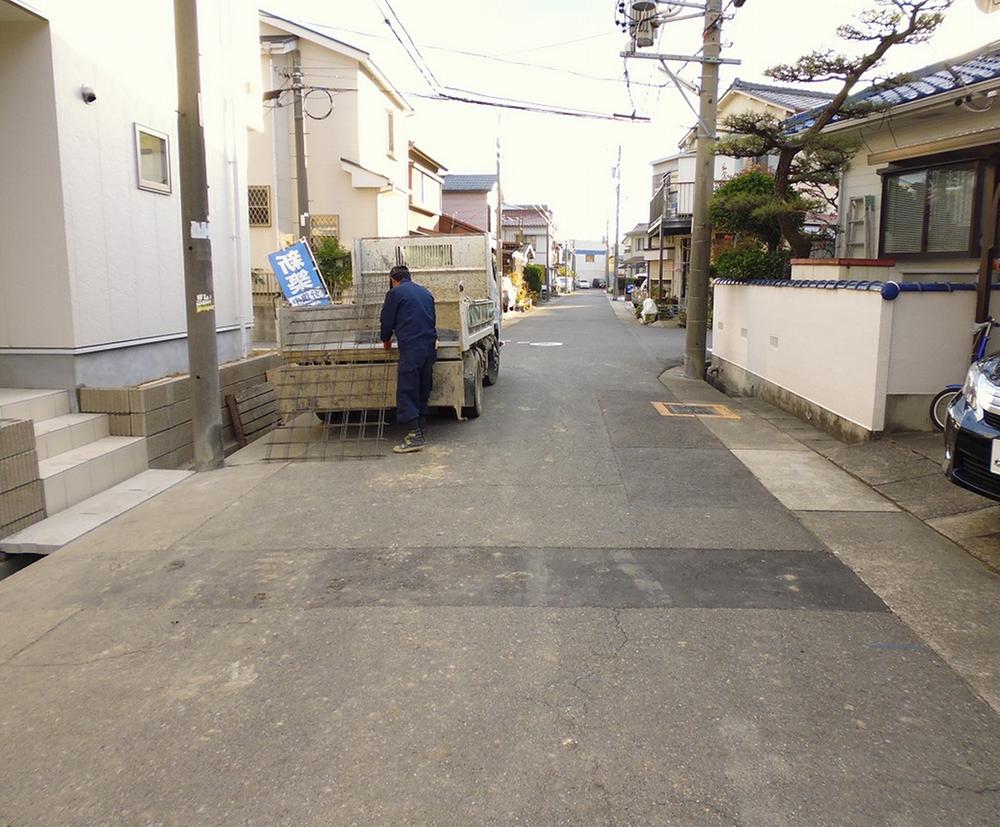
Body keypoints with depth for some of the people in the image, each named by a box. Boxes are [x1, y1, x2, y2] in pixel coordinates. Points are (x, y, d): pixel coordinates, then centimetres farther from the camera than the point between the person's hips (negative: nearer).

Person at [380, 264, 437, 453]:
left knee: (406, 391, -5)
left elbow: (387, 320, 4)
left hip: (411, 348, -7)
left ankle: (414, 436, -11)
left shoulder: (395, 293, 0)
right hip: (430, 346, 7)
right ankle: (421, 431, 17)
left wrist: (386, 340, 22)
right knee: (423, 390, 13)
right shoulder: (425, 292, 20)